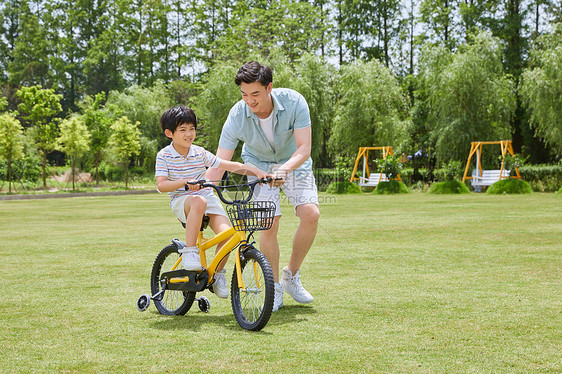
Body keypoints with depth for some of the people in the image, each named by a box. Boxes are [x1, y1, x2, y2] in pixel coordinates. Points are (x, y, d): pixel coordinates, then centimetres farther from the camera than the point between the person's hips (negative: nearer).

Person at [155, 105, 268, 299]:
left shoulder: (200, 153, 1)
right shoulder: (164, 155, -4)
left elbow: (231, 166, -1)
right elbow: (161, 185, -14)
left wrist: (257, 172, -14)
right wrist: (185, 182, -31)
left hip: (208, 197, 3)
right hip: (181, 201, -3)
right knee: (198, 202, -40)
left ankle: (218, 274, 2)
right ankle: (189, 252, -30)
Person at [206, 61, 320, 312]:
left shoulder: (294, 102, -29)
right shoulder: (237, 117, -28)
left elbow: (304, 149, -29)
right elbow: (218, 166, -26)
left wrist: (284, 169, -48)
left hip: (294, 163, 1)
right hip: (259, 165, 0)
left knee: (310, 214, -21)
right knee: (269, 224, -19)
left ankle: (292, 276, 1)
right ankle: (274, 289, 0)